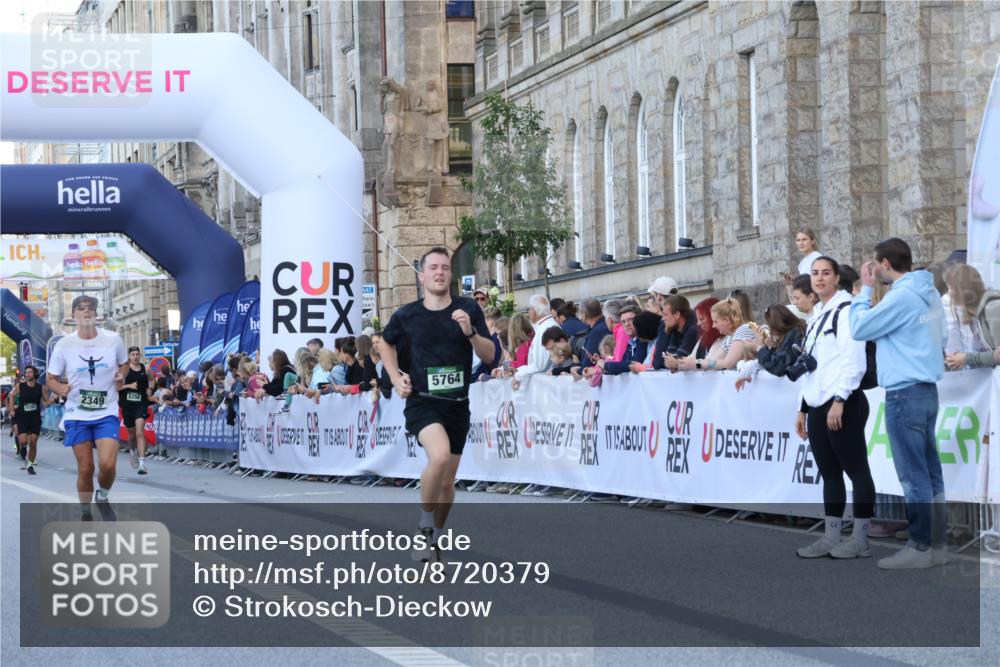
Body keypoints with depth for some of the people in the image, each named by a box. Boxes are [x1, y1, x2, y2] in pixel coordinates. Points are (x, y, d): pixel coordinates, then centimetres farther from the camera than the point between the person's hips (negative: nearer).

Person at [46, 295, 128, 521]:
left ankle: (102, 497, 15)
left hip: (106, 412, 0)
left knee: (107, 464, -17)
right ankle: (86, 514, 21)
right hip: (77, 415, 0)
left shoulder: (113, 339, -4)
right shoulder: (63, 345, -5)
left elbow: (124, 363, 14)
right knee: (85, 469, 1)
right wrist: (60, 388, -19)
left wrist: (121, 374, -8)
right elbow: (51, 379, 3)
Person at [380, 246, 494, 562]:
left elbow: (489, 355, -3)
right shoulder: (407, 315, -2)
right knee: (440, 455, -31)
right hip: (422, 402, -3)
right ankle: (424, 529, -13)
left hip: (457, 405, 3)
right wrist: (396, 378, 7)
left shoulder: (468, 309, -2)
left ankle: (435, 539, 31)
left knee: (447, 482, 10)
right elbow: (386, 343, 19)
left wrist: (470, 332, -20)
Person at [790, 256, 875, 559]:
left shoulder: (846, 308, -6)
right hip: (818, 406, 9)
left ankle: (860, 540, -4)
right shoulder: (817, 316, 21)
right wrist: (803, 407, 21)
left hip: (844, 404, -9)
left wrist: (839, 400, -20)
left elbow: (854, 359, -15)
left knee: (856, 470, -5)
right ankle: (831, 538, 13)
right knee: (829, 474, 10)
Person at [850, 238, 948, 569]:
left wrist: (865, 288, -1)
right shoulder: (929, 292, 11)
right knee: (929, 470, 11)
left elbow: (858, 329, -10)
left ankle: (921, 548, -2)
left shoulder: (901, 296, -18)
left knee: (913, 474, -5)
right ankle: (936, 543, 14)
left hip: (905, 393, -9)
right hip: (925, 390, 9)